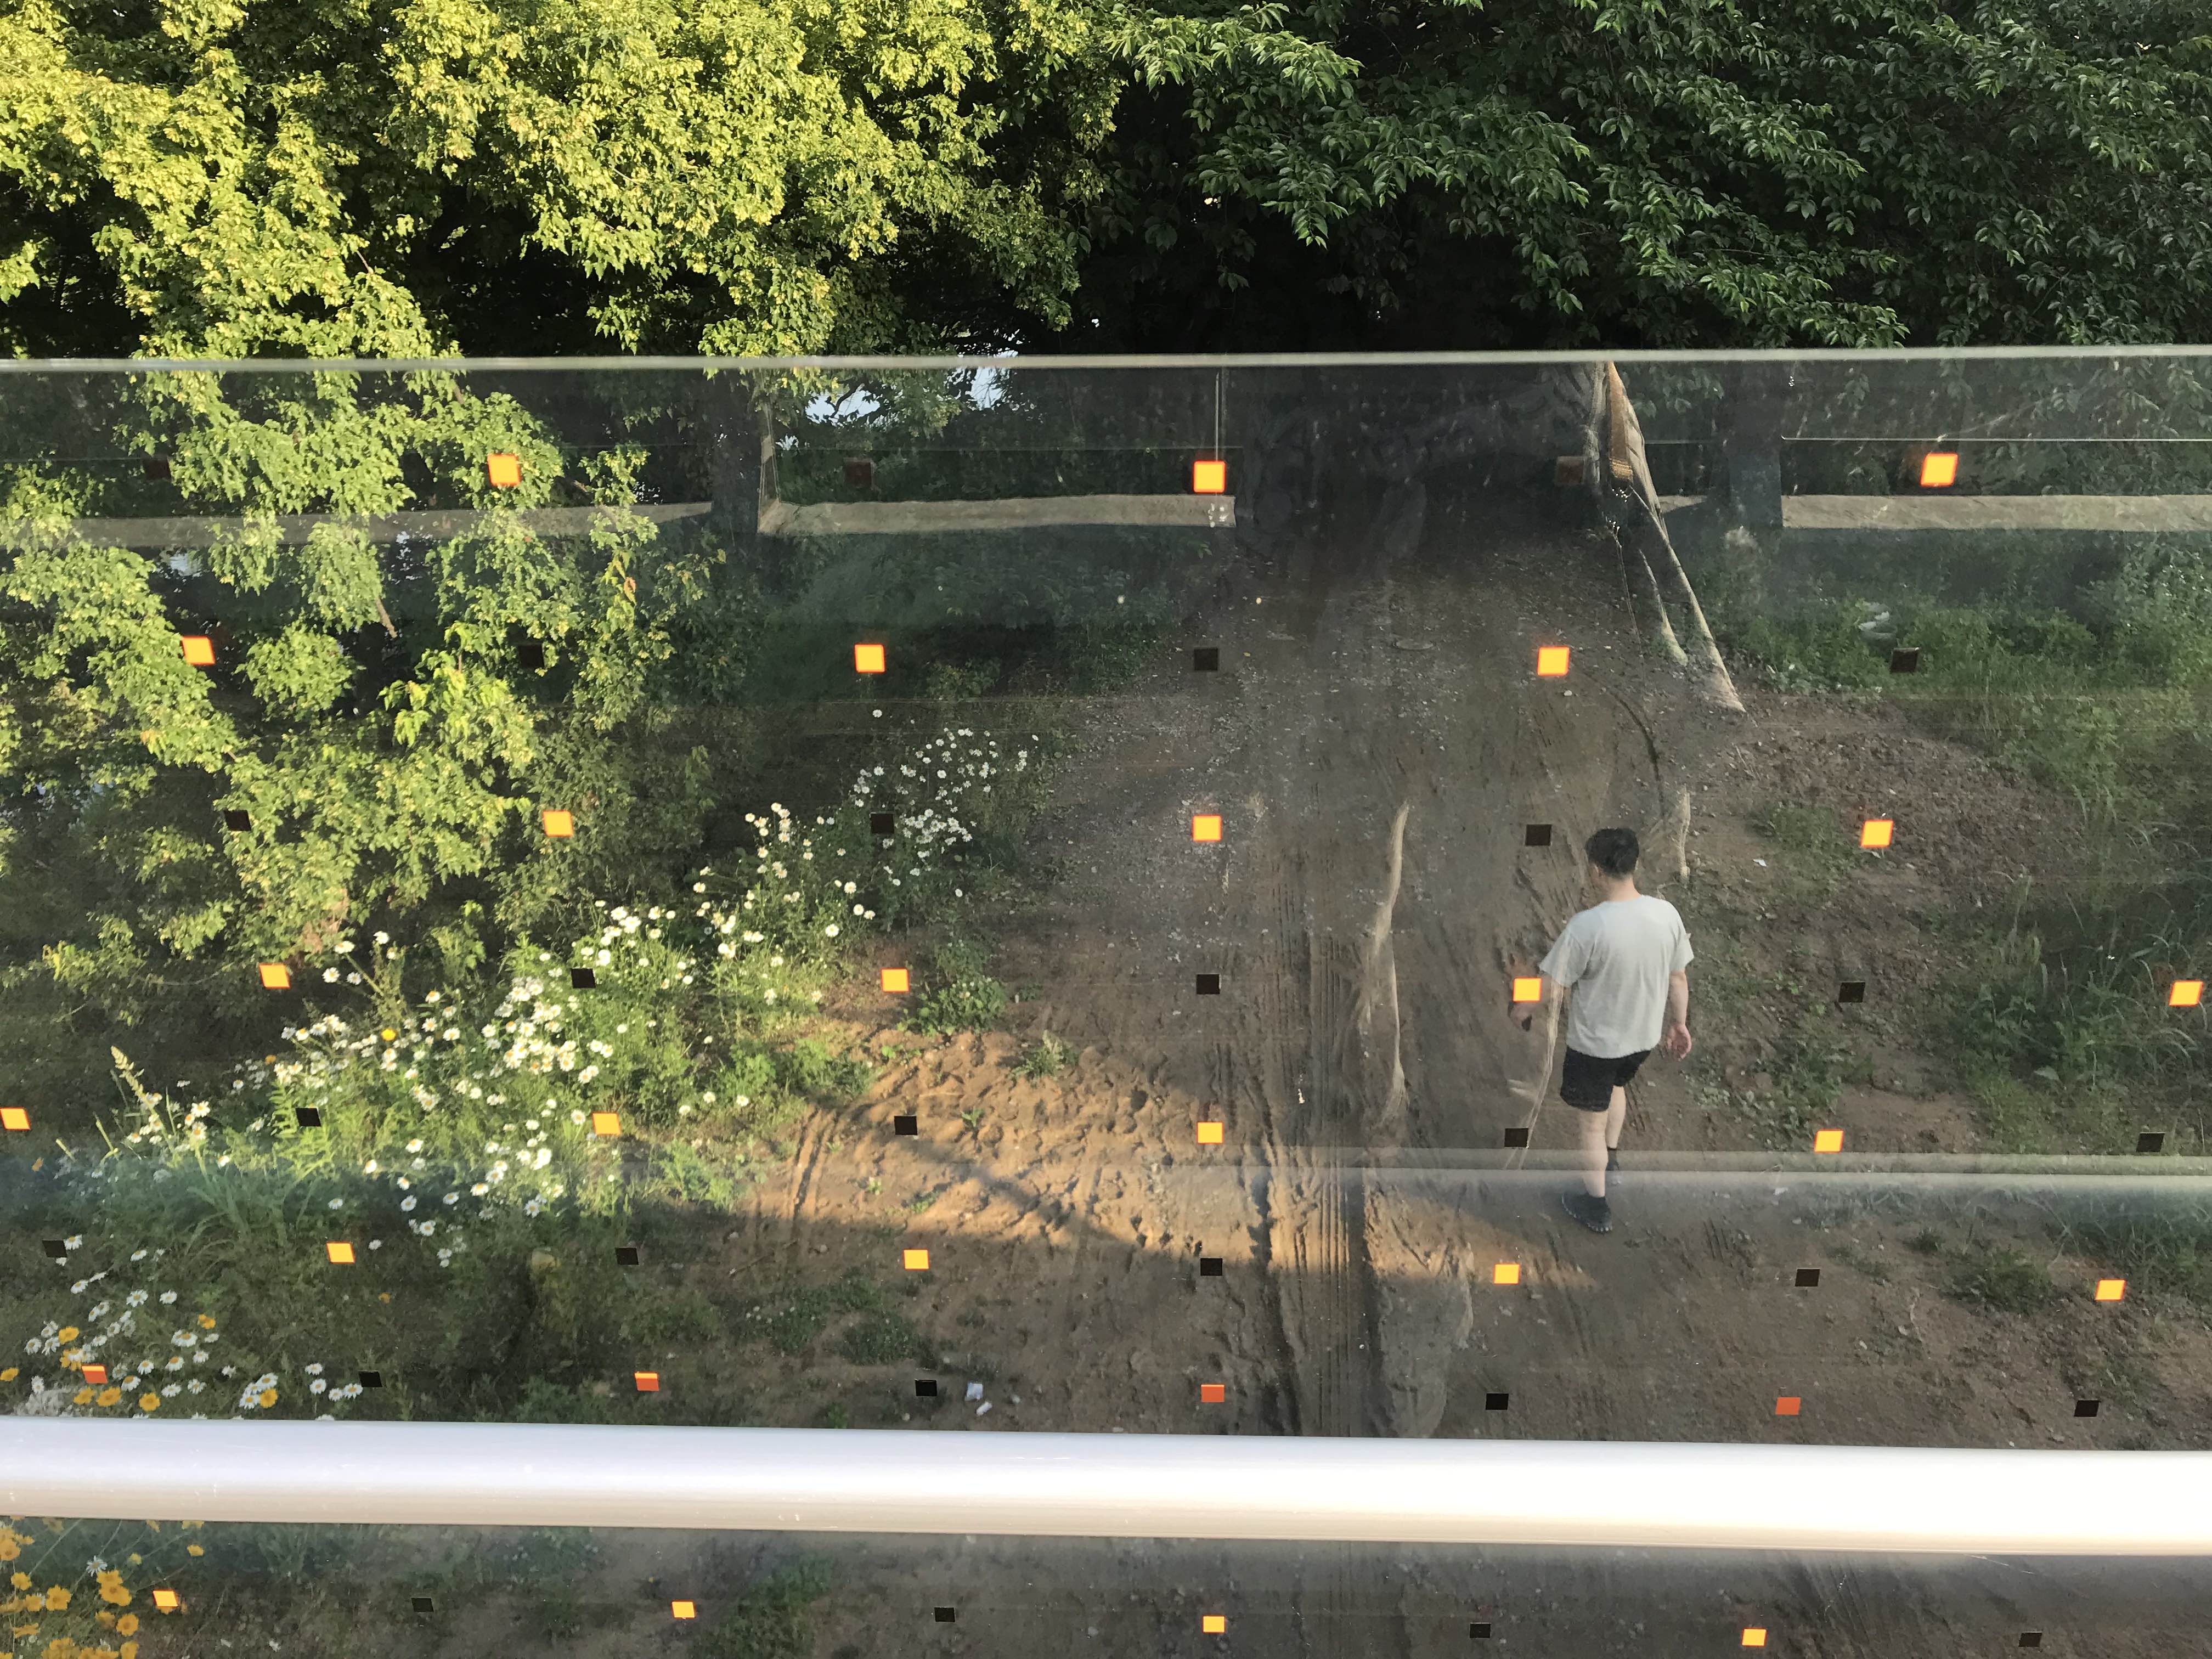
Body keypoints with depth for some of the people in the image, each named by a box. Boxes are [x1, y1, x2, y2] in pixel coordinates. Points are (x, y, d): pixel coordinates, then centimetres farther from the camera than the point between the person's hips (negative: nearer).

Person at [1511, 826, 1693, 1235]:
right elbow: (1679, 978, 0)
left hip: (1594, 1043, -6)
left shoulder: (1586, 926, -30)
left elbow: (1548, 988, -22)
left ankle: (1596, 1206, 32)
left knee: (1590, 1124, 16)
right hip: (1644, 1036, 6)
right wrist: (1679, 1023, 16)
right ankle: (1611, 1157, 57)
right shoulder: (1667, 913, -14)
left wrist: (1522, 1010, -1)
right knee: (1616, 1085, 36)